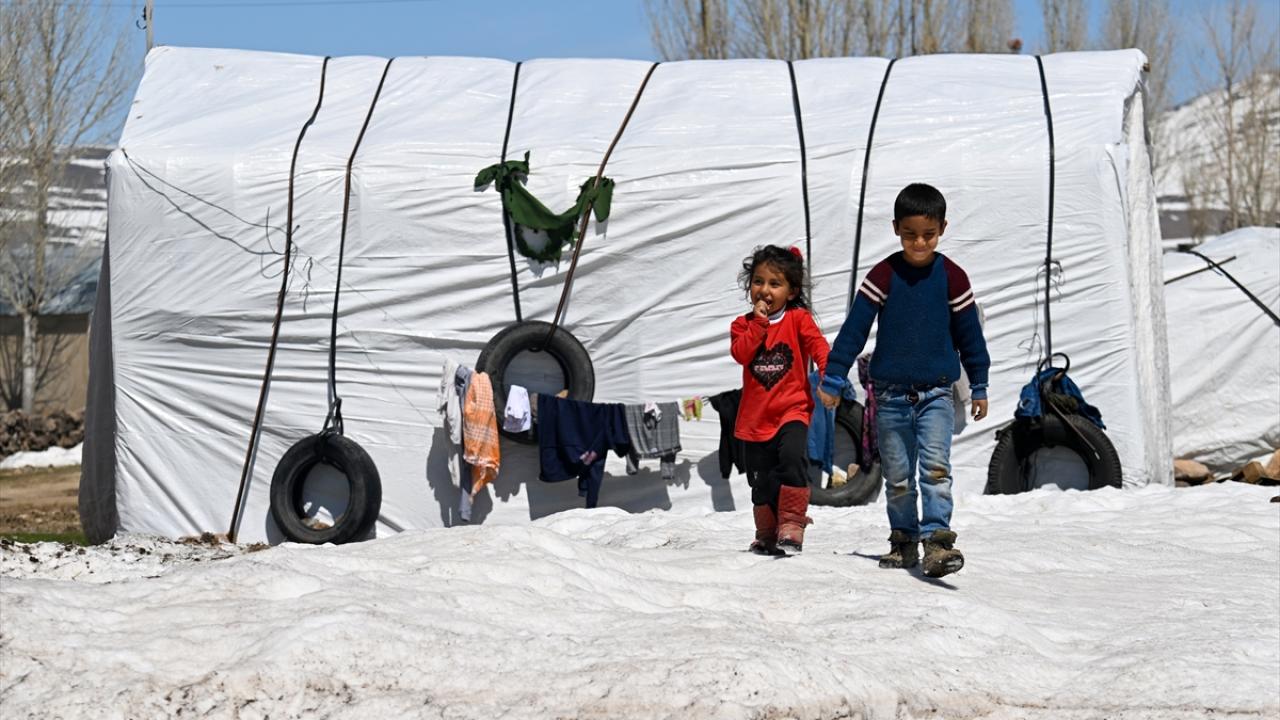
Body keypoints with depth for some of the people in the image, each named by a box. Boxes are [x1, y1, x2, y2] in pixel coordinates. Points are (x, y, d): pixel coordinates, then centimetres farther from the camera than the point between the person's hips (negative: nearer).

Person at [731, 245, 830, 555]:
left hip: (792, 409, -3)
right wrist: (759, 322, -14)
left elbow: (817, 345, -13)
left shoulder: (798, 319, 1)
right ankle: (767, 535, 30)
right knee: (762, 483, 11)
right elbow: (740, 353, -10)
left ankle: (792, 523, -22)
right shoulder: (744, 324, 7)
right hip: (756, 416, 3)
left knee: (792, 455, -30)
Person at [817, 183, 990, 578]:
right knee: (897, 477, 8)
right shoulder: (884, 275, -2)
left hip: (936, 393, -1)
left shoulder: (951, 277, 0)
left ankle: (937, 540, -21)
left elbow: (969, 333, 9)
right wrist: (832, 378, -3)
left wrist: (979, 386, 14)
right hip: (891, 394, 1)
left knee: (935, 465, -18)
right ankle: (904, 540, 23)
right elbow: (854, 329, -1)